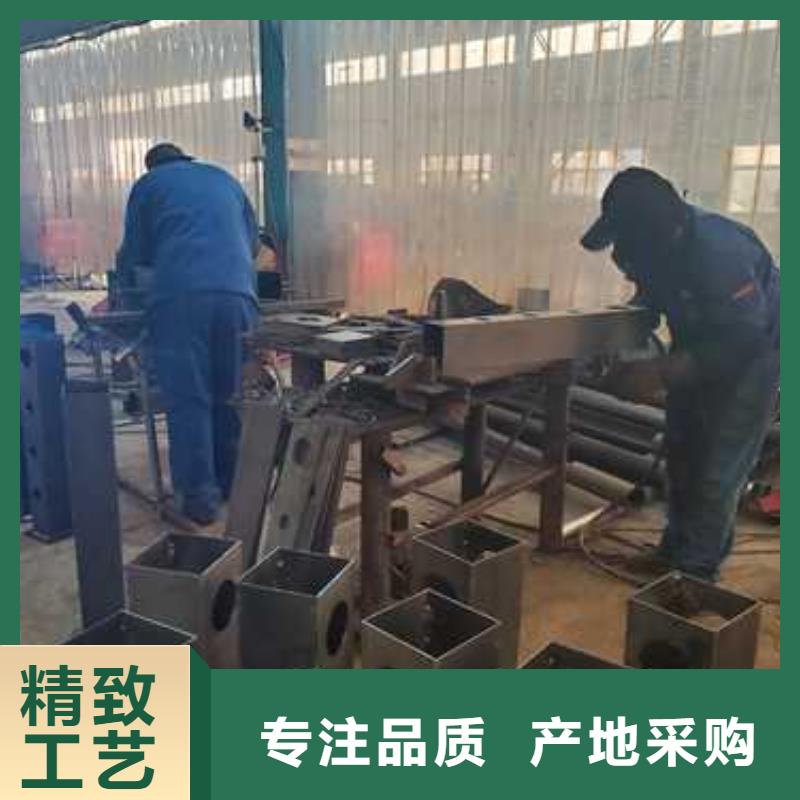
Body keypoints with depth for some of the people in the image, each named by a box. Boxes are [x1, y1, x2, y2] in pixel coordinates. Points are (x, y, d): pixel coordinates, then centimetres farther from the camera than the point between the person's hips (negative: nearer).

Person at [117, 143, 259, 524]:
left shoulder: (148, 184, 21)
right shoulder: (225, 179, 29)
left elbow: (133, 255, 21)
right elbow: (253, 241, 32)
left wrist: (123, 270, 42)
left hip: (180, 295, -3)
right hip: (236, 293, 3)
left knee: (188, 399, 0)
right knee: (229, 395, 12)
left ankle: (200, 497, -2)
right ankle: (232, 484, 21)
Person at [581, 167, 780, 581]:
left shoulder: (719, 253, -37)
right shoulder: (654, 242, -15)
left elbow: (742, 341, -32)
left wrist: (662, 372, -32)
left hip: (749, 351, -7)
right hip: (698, 344, 8)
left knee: (717, 469, -6)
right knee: (680, 450, 14)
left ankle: (696, 569, 9)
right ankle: (675, 547, 30)